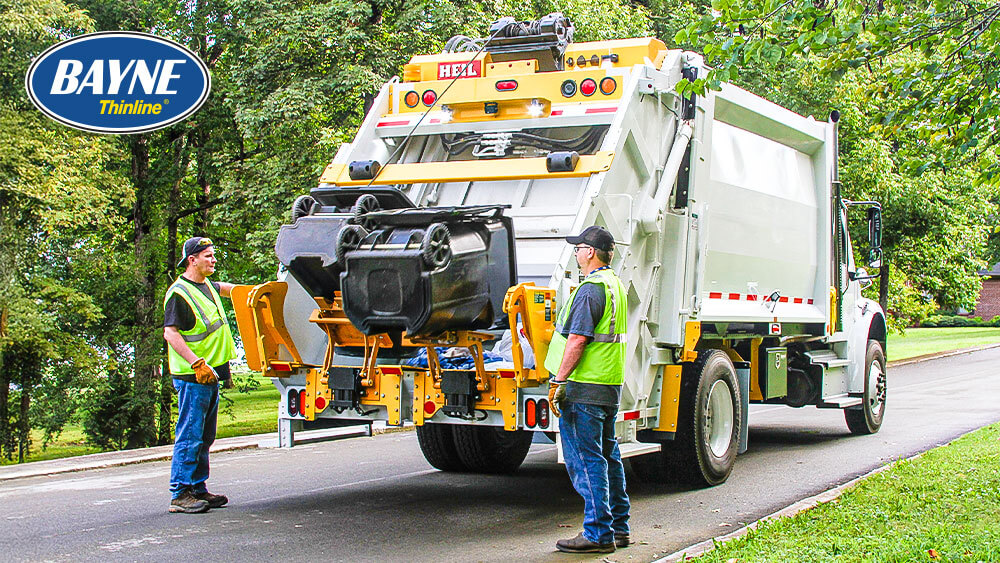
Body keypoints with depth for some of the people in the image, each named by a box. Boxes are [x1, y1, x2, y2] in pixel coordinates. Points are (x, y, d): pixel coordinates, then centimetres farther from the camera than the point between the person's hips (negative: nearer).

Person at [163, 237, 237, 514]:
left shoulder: (206, 286, 14)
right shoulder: (179, 293, -13)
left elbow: (225, 289, 36)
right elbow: (170, 333, -21)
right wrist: (197, 363, -27)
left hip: (210, 373, 9)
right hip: (193, 377, -9)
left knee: (204, 436, 13)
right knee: (190, 435, -8)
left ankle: (198, 489, 21)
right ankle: (180, 494, -4)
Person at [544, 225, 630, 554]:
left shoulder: (591, 289, -15)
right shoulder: (615, 285, 16)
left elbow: (578, 339, -22)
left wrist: (558, 381, -19)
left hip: (585, 388, -10)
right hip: (610, 385, 10)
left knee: (585, 459, -6)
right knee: (608, 456, 15)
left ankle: (598, 534, -4)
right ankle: (618, 528, 21)